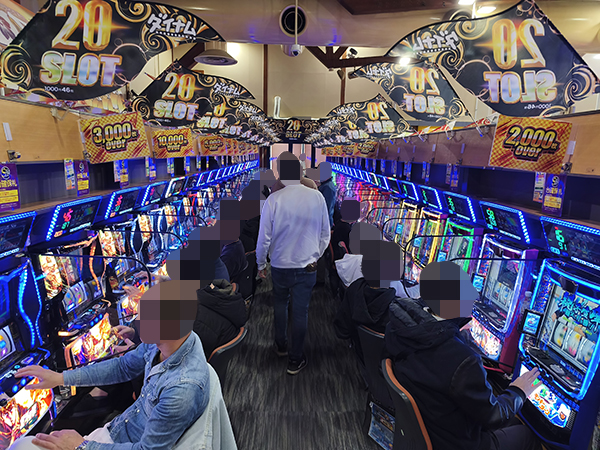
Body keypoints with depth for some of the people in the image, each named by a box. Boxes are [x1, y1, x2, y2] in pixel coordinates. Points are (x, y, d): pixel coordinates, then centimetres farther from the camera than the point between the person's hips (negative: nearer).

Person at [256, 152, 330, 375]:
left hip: (280, 266, 0)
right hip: (308, 267, 1)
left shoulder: (274, 199, -17)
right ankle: (295, 360, 23)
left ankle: (281, 345, 41)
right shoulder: (317, 197, -9)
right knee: (300, 311, 11)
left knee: (280, 303, 25)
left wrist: (261, 264, 4)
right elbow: (325, 233, 1)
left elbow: (264, 237, -11)